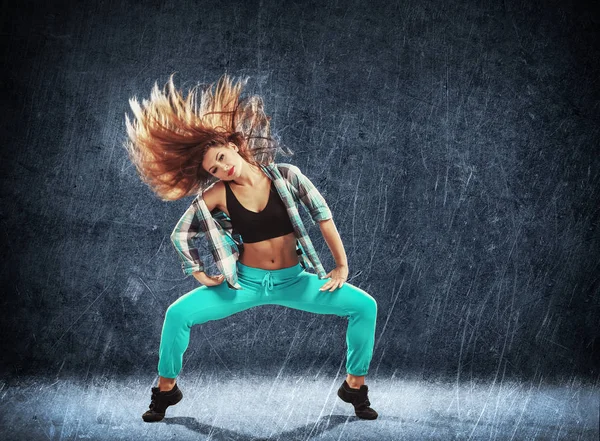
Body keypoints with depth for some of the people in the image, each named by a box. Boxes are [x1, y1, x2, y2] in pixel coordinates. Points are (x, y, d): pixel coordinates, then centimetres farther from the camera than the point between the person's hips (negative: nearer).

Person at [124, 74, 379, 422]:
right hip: (245, 282, 0)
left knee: (365, 306, -14)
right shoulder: (215, 196, -9)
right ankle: (166, 390, 8)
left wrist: (341, 266, -7)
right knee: (178, 313, -17)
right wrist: (199, 274, -3)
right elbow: (180, 234, 3)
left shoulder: (286, 176, -10)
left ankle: (355, 386, 7)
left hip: (294, 279, 1)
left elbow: (323, 215, -6)